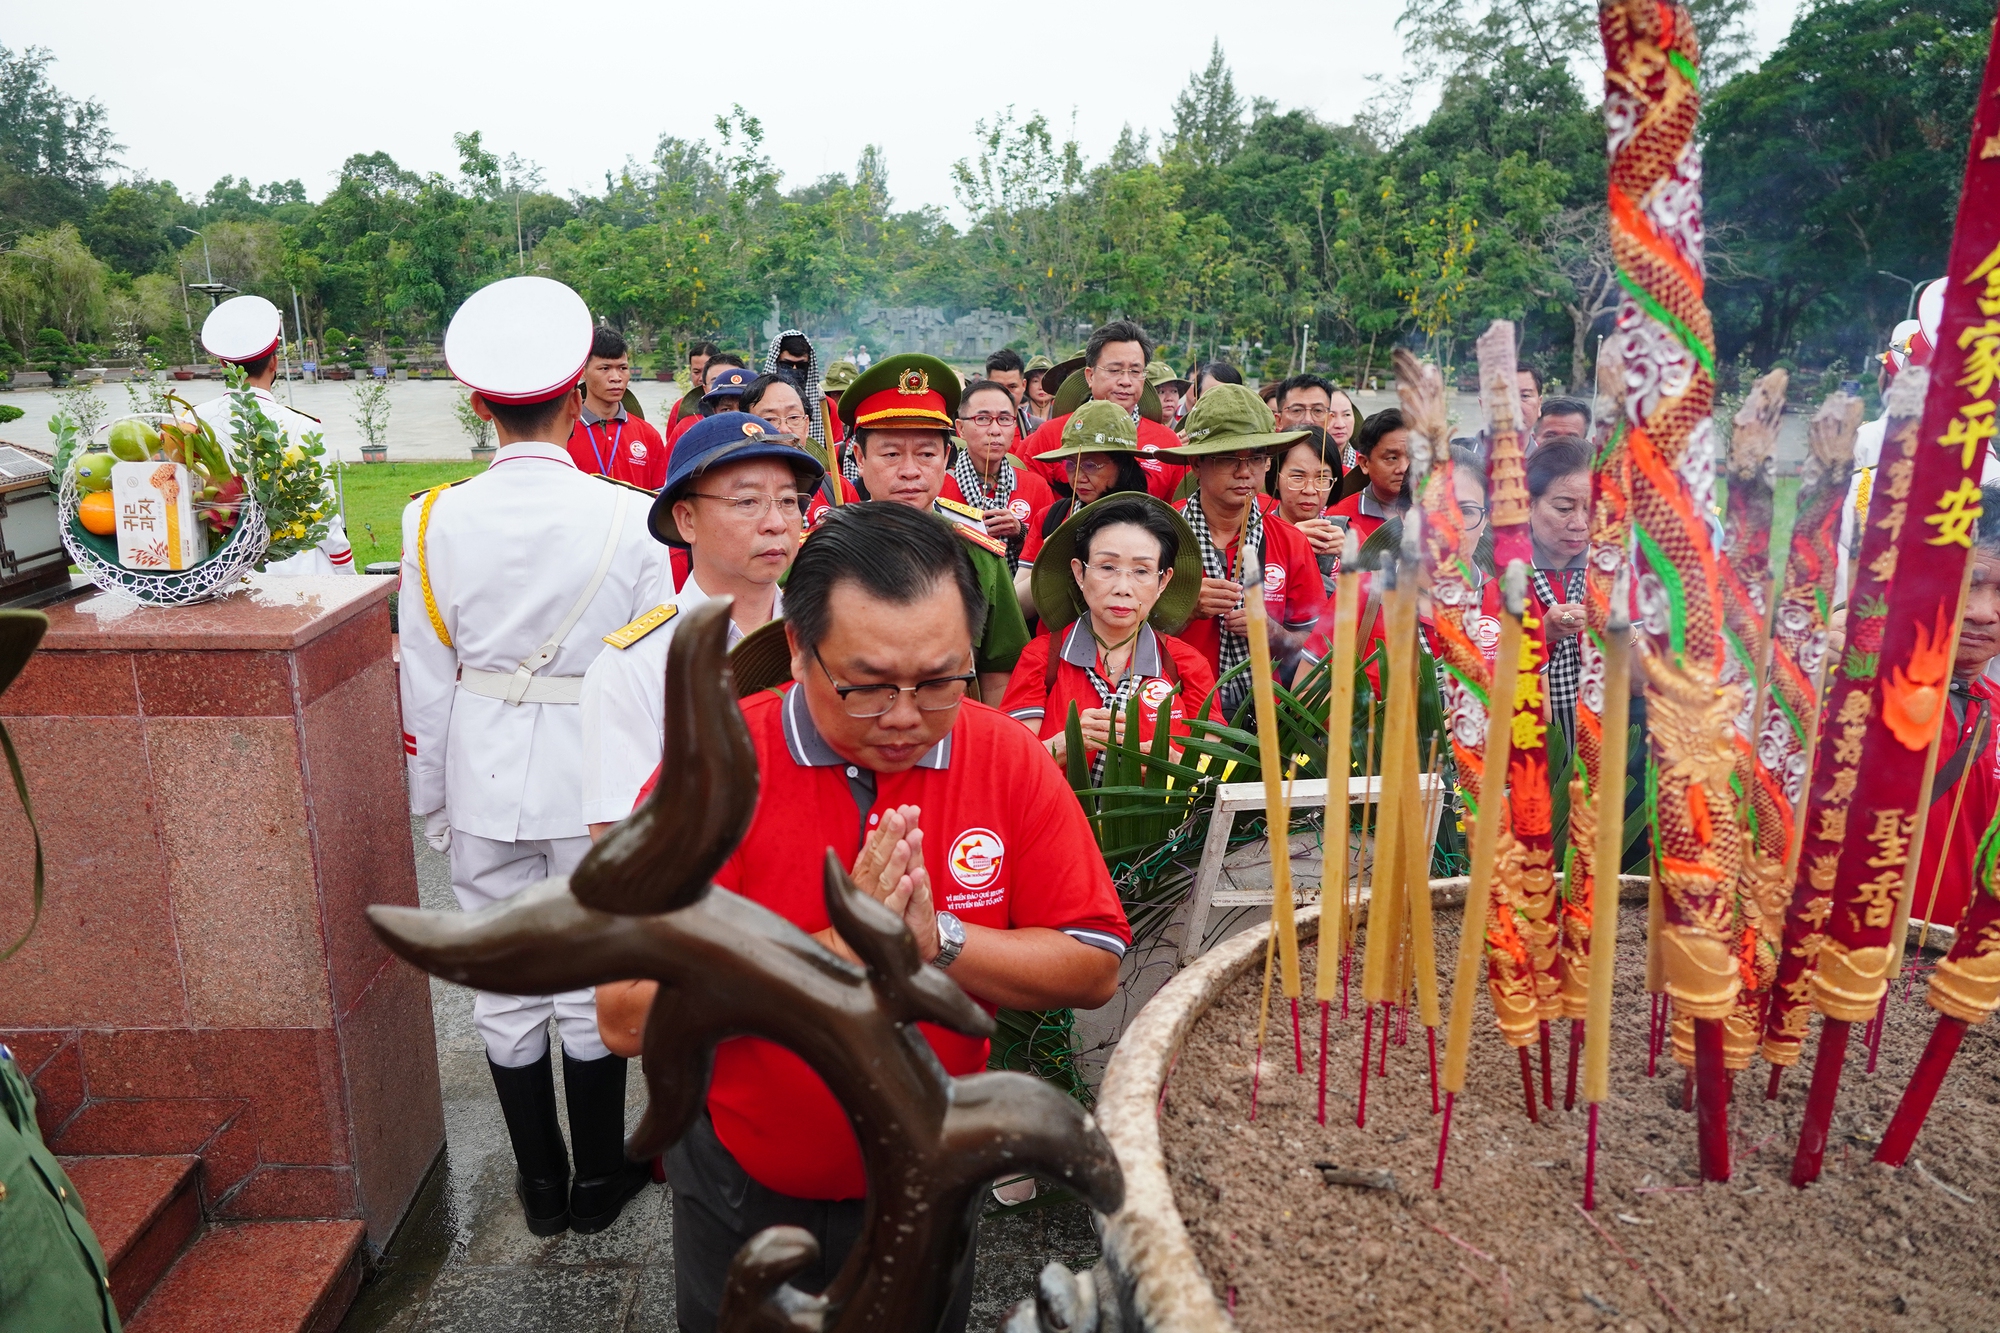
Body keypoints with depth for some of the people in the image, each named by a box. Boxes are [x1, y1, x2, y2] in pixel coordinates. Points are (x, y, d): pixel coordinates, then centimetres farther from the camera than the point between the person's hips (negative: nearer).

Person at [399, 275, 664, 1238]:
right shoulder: (628, 518, -12)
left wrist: (432, 801, 12)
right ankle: (599, 1178, 29)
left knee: (505, 990, 16)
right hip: (598, 777, -2)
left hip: (483, 779, 2)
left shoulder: (436, 520, -6)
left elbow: (426, 681, -1)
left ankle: (540, 1184, 32)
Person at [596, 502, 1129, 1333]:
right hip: (743, 1195, -1)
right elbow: (628, 1018, -26)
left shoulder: (1008, 759, -15)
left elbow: (1094, 969, -14)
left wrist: (938, 940, -27)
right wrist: (836, 948, -33)